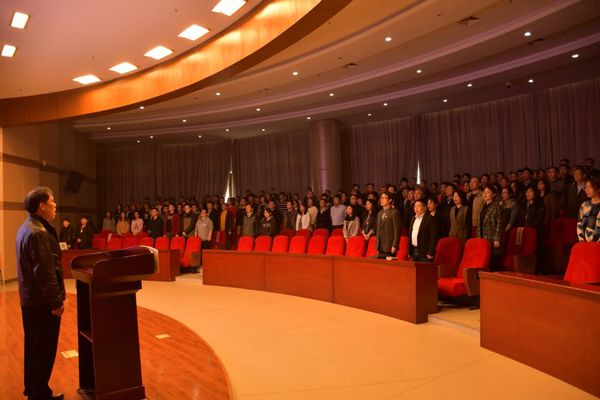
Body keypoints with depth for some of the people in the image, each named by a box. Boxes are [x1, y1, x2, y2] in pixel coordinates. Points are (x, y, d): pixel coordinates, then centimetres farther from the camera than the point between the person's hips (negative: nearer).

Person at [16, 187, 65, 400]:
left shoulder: (26, 227, 11)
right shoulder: (38, 232, -23)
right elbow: (45, 272, -26)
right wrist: (56, 301, -20)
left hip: (30, 298, 11)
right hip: (42, 301, -11)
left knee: (33, 347, 21)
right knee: (44, 350, 2)